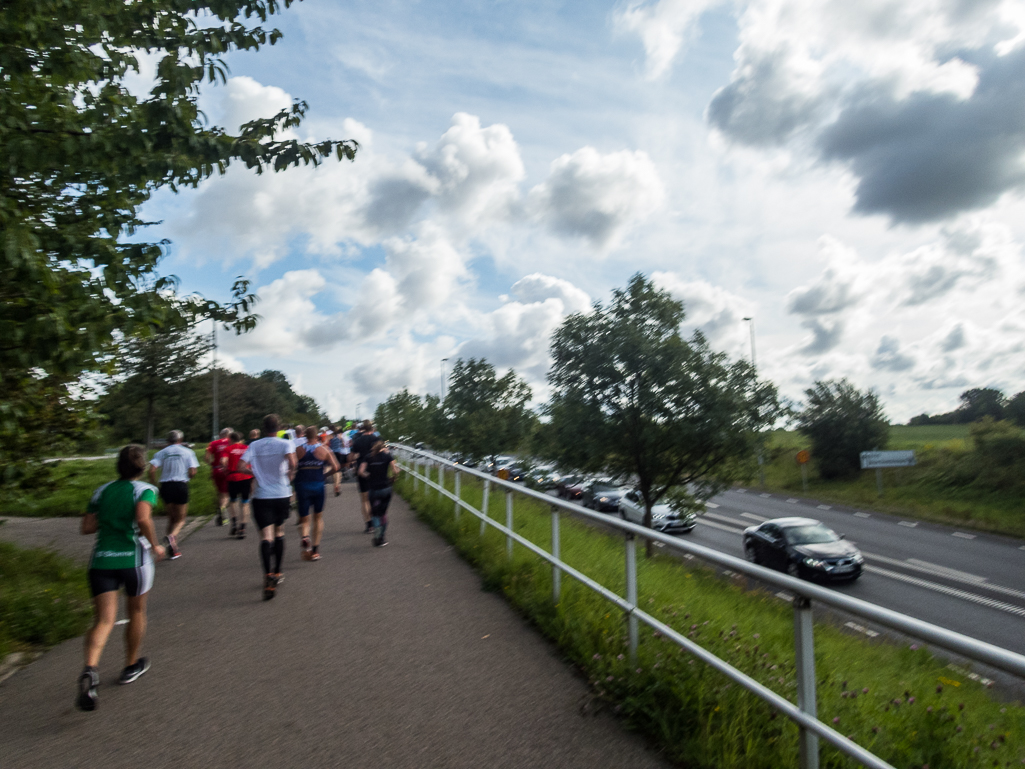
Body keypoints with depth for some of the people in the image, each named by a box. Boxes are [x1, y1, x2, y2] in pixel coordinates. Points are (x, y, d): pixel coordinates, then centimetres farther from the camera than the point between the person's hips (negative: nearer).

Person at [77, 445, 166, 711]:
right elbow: (143, 519, -22)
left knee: (104, 620, 0)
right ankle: (131, 666, 33)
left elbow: (87, 527, 9)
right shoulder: (145, 490, -4)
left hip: (101, 559, 3)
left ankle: (90, 670, -24)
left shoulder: (102, 491, 11)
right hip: (133, 558, -3)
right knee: (137, 612, 18)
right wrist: (155, 546, -9)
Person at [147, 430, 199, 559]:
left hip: (166, 486, 2)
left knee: (171, 518, 17)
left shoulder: (161, 452, 7)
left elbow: (152, 470, -8)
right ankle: (171, 536, -23)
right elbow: (192, 473, -6)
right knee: (180, 519, 9)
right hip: (181, 486, -2)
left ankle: (173, 550, 13)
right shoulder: (187, 452, 2)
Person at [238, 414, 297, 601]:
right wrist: (290, 474, -2)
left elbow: (241, 467, -6)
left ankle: (268, 574, -27)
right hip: (282, 494, 0)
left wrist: (255, 472, 12)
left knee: (266, 537, -7)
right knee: (279, 533, 19)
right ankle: (277, 573, 27)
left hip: (261, 496, 0)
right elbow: (292, 462, -23)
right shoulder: (285, 443, -4)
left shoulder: (254, 445, 2)